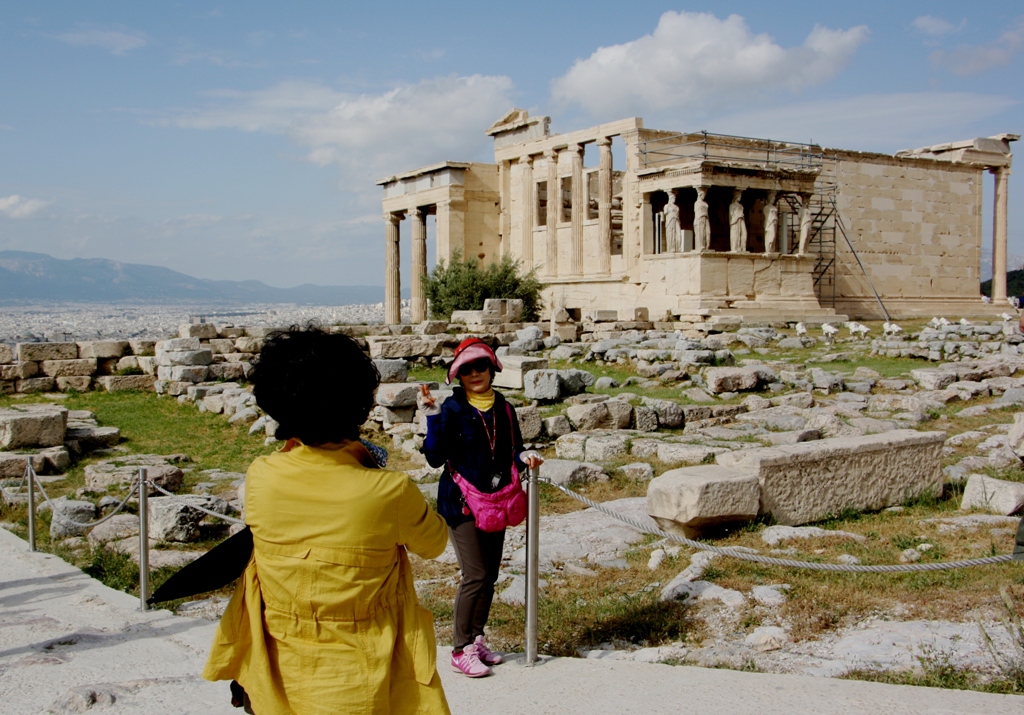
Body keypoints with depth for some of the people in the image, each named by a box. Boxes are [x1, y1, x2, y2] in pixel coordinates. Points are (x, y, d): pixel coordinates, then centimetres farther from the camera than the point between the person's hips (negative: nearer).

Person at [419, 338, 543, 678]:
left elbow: (511, 452, 16)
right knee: (475, 576, -9)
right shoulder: (452, 408, -8)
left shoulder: (503, 409, 8)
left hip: (496, 502, 6)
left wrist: (524, 457, -6)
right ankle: (461, 650, 3)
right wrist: (433, 417, -23)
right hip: (461, 503, -6)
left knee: (490, 575, 10)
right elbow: (435, 458, -14)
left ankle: (476, 640, 25)